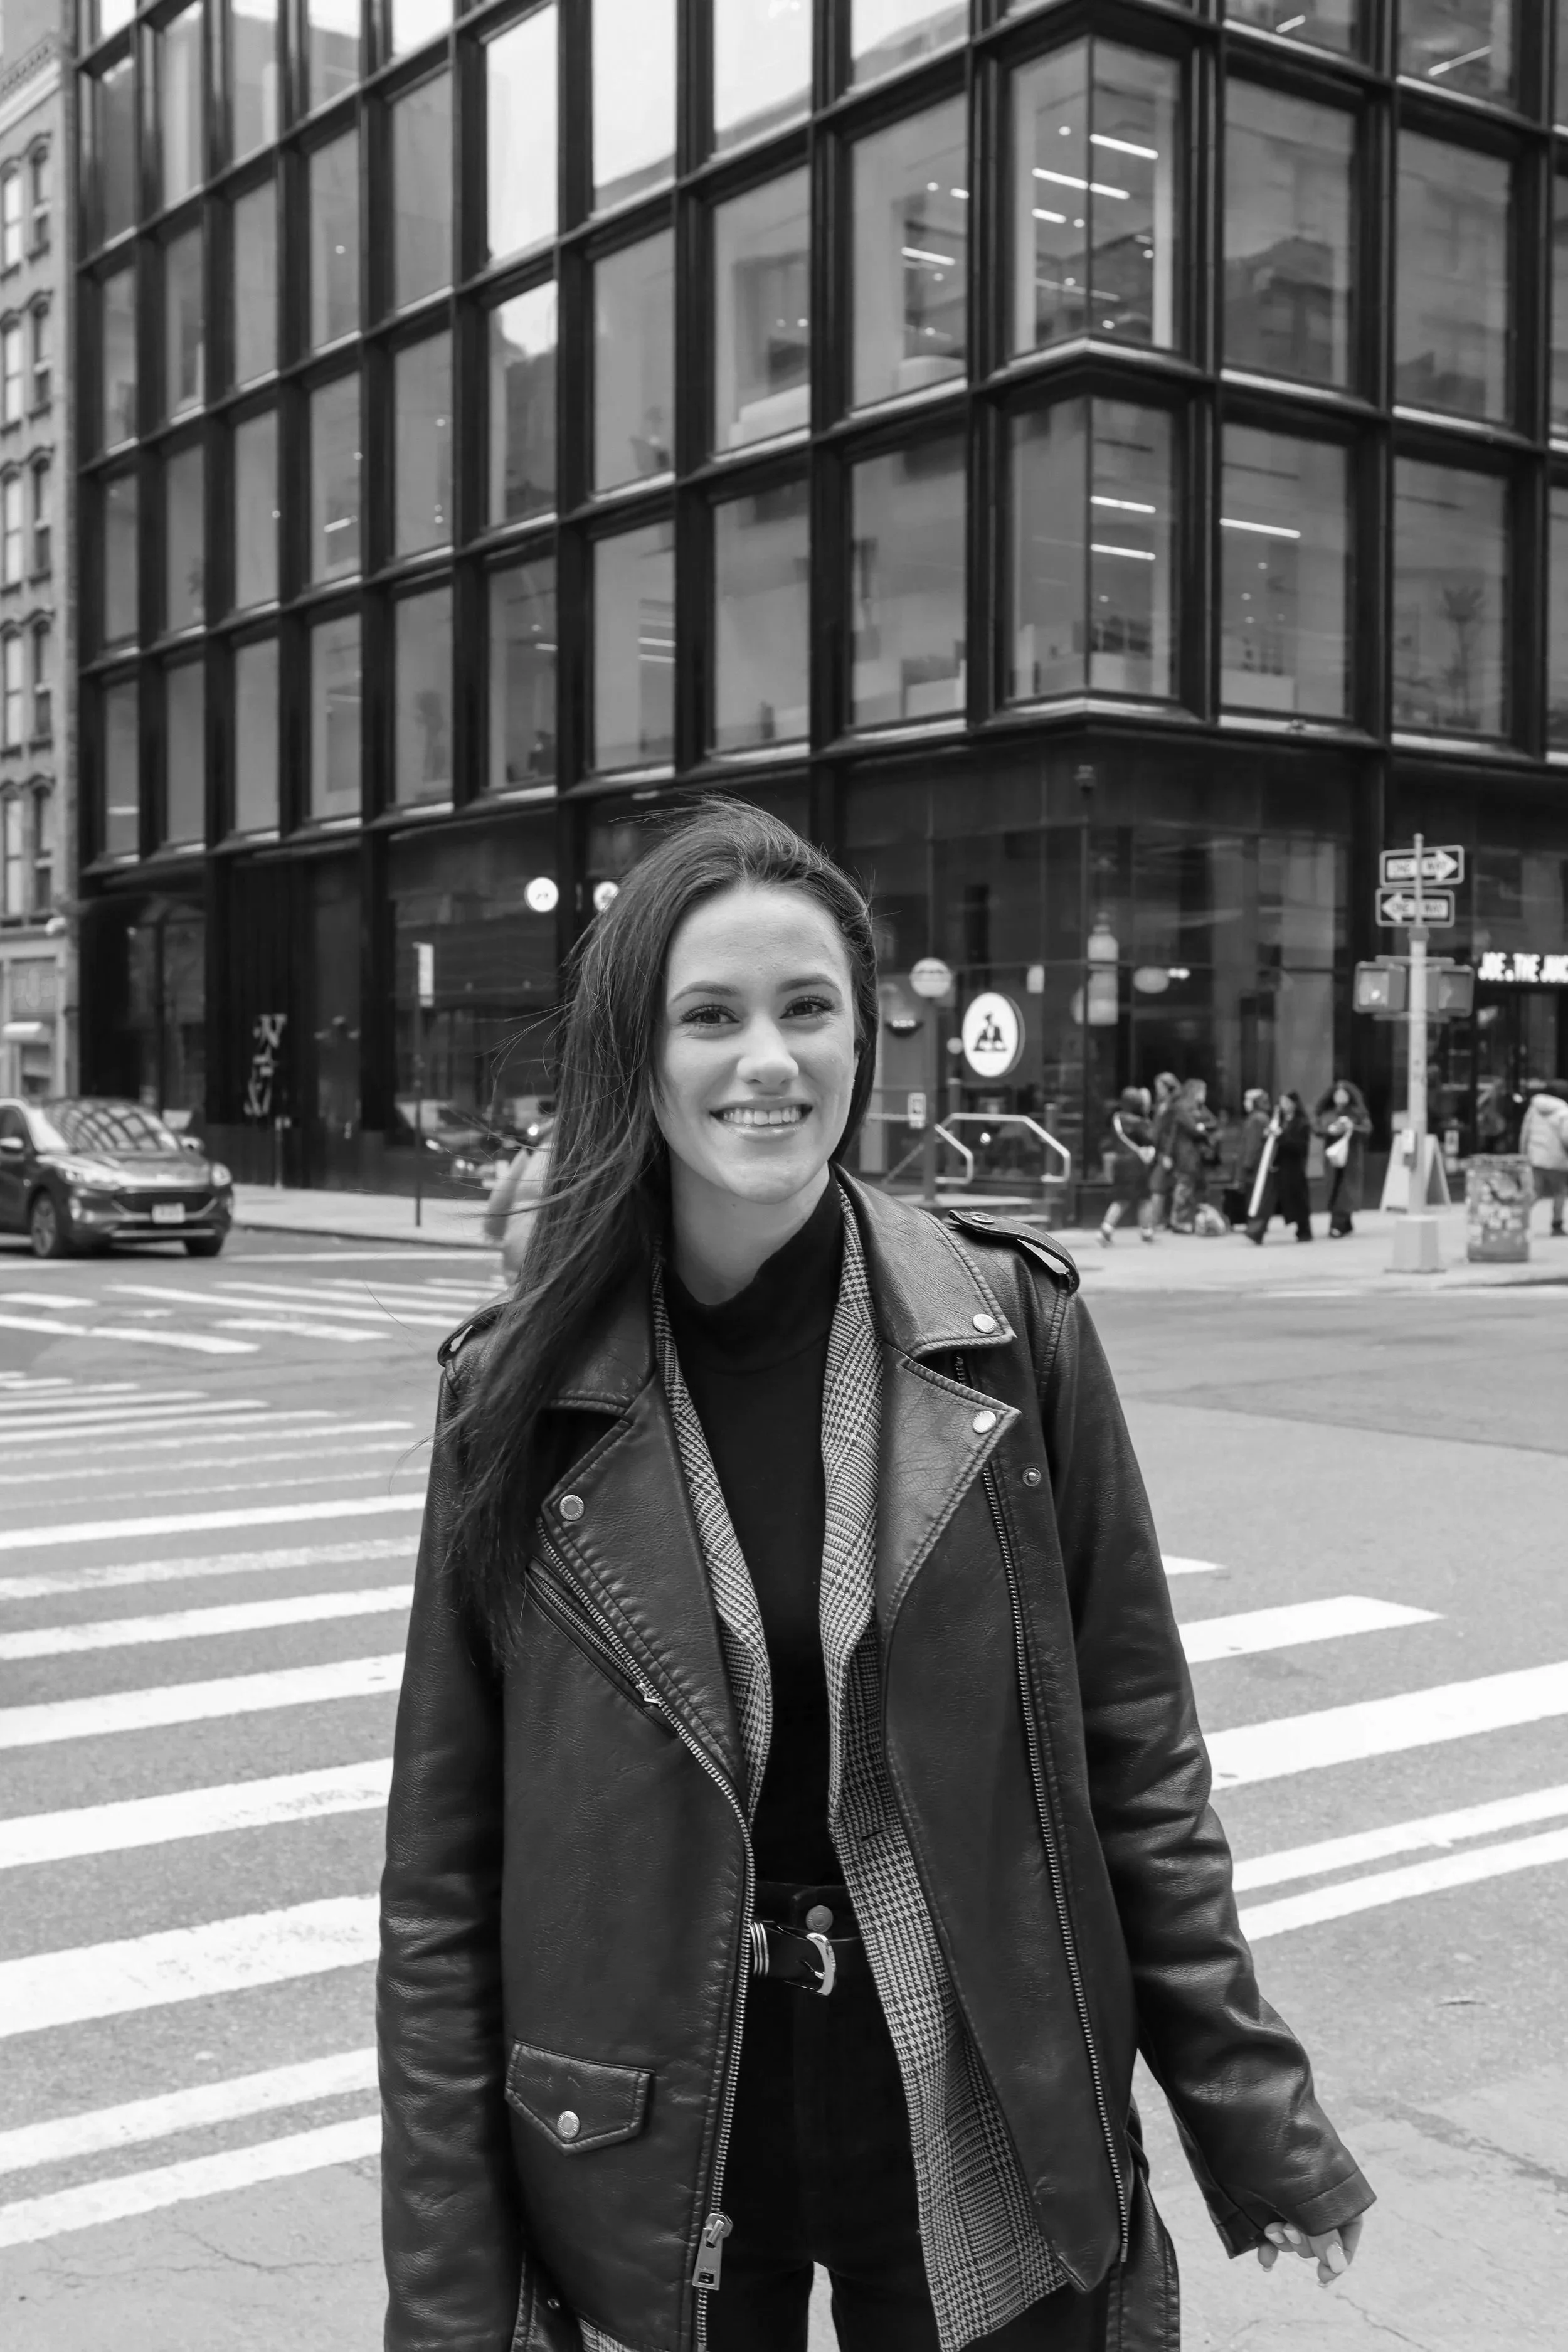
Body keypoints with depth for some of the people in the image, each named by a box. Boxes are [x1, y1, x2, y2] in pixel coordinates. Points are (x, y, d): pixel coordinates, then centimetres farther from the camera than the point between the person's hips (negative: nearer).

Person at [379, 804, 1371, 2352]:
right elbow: (443, 1869, -4)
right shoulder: (524, 1397, -8)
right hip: (649, 2152, 0)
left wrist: (1254, 2116, 1)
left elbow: (1134, 1753, -1)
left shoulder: (1012, 1332, -7)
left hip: (980, 2114, 0)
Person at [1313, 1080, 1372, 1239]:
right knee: (1334, 1189, 2)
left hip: (1352, 1156, -3)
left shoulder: (1358, 1112, 4)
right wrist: (1331, 1130, -17)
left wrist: (1353, 1128, -18)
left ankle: (1338, 1226, -16)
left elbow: (1367, 1129, -2)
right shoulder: (1327, 1113, 9)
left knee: (1346, 1190, -11)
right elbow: (1317, 1128, 0)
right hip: (1333, 1154, 3)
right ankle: (1346, 1224, 17)